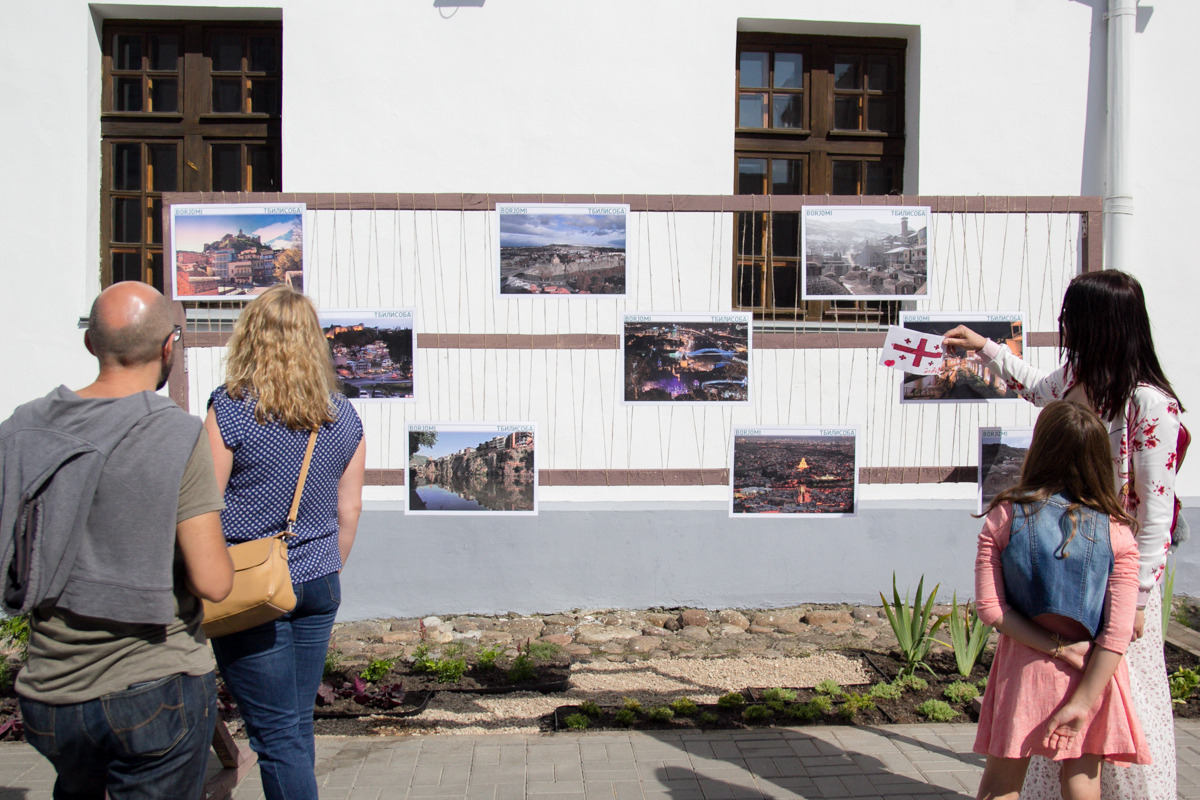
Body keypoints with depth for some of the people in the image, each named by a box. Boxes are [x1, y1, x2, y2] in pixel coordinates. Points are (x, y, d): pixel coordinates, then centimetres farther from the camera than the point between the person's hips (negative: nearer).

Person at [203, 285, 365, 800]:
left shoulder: (230, 409, -12)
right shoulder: (343, 417, 2)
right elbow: (348, 511, 8)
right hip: (318, 588, 5)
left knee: (275, 731, 3)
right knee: (298, 722, 17)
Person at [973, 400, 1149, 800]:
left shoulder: (1004, 516, -9)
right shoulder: (1116, 531, -7)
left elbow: (990, 608, -13)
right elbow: (1118, 631, -13)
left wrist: (1057, 648, -11)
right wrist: (1083, 701, -13)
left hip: (1022, 663, 0)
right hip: (1091, 673, 1)